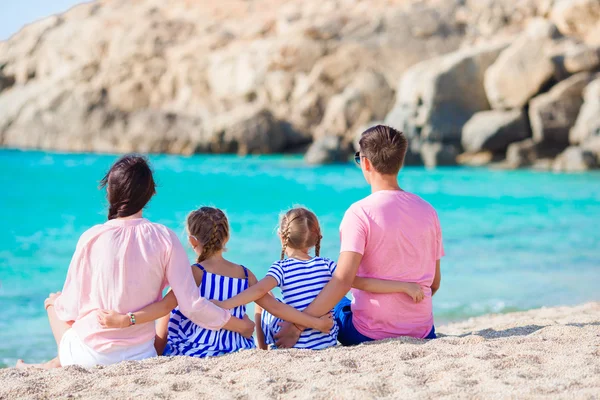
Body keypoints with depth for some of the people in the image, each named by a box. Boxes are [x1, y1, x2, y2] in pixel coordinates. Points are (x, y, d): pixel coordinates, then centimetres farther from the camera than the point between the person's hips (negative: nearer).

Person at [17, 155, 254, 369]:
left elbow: (70, 310, -6)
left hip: (89, 357, -1)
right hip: (140, 357, 1)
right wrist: (241, 325, 2)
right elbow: (192, 306, -13)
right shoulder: (164, 238, -10)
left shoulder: (92, 238, -13)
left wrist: (57, 301, 19)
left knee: (54, 300, 30)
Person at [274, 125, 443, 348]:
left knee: (335, 302, 27)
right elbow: (435, 282, 9)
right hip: (422, 332, 5)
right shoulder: (427, 211, 2)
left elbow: (343, 280, -23)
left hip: (370, 334, -4)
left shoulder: (360, 212, -14)